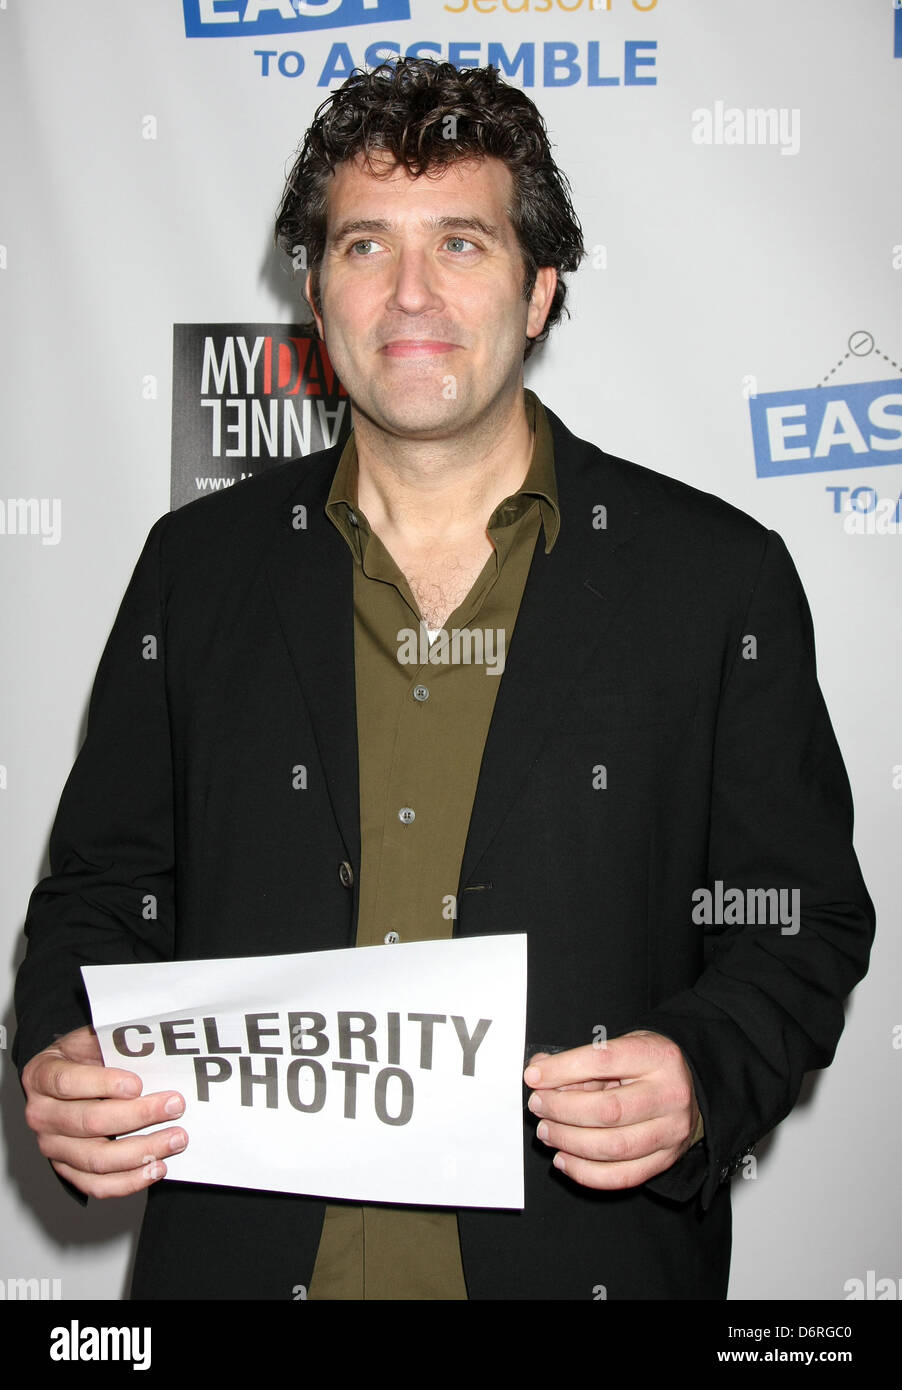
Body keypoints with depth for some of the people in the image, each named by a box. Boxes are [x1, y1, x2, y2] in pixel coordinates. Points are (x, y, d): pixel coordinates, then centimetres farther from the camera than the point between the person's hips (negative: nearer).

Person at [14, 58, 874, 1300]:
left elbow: (802, 918, -1)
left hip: (583, 1253, -1)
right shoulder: (200, 566, 2)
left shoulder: (719, 577, -4)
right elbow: (103, 886, 6)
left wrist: (702, 1079, -19)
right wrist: (60, 1063, -12)